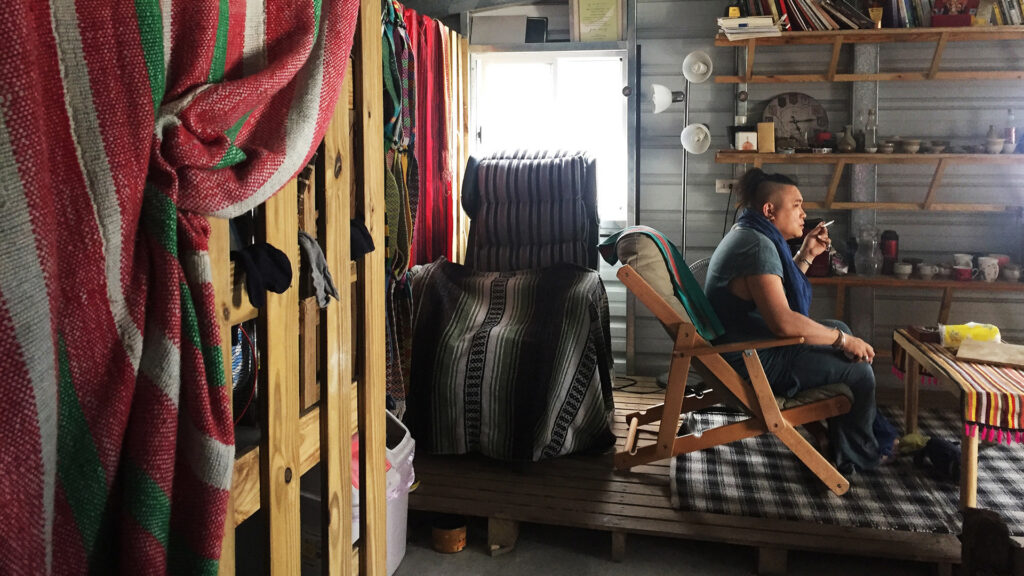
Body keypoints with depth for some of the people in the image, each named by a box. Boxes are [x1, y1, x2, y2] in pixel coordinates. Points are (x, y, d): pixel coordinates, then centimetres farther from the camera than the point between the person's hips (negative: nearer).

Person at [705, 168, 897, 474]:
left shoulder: (750, 235, 11)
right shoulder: (758, 246, -23)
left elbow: (780, 289, 23)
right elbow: (783, 322, -32)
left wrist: (806, 255, 11)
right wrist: (842, 340, -21)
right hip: (754, 362, -12)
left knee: (839, 328, 21)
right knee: (859, 371, -8)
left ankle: (878, 434, 28)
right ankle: (858, 457, 18)